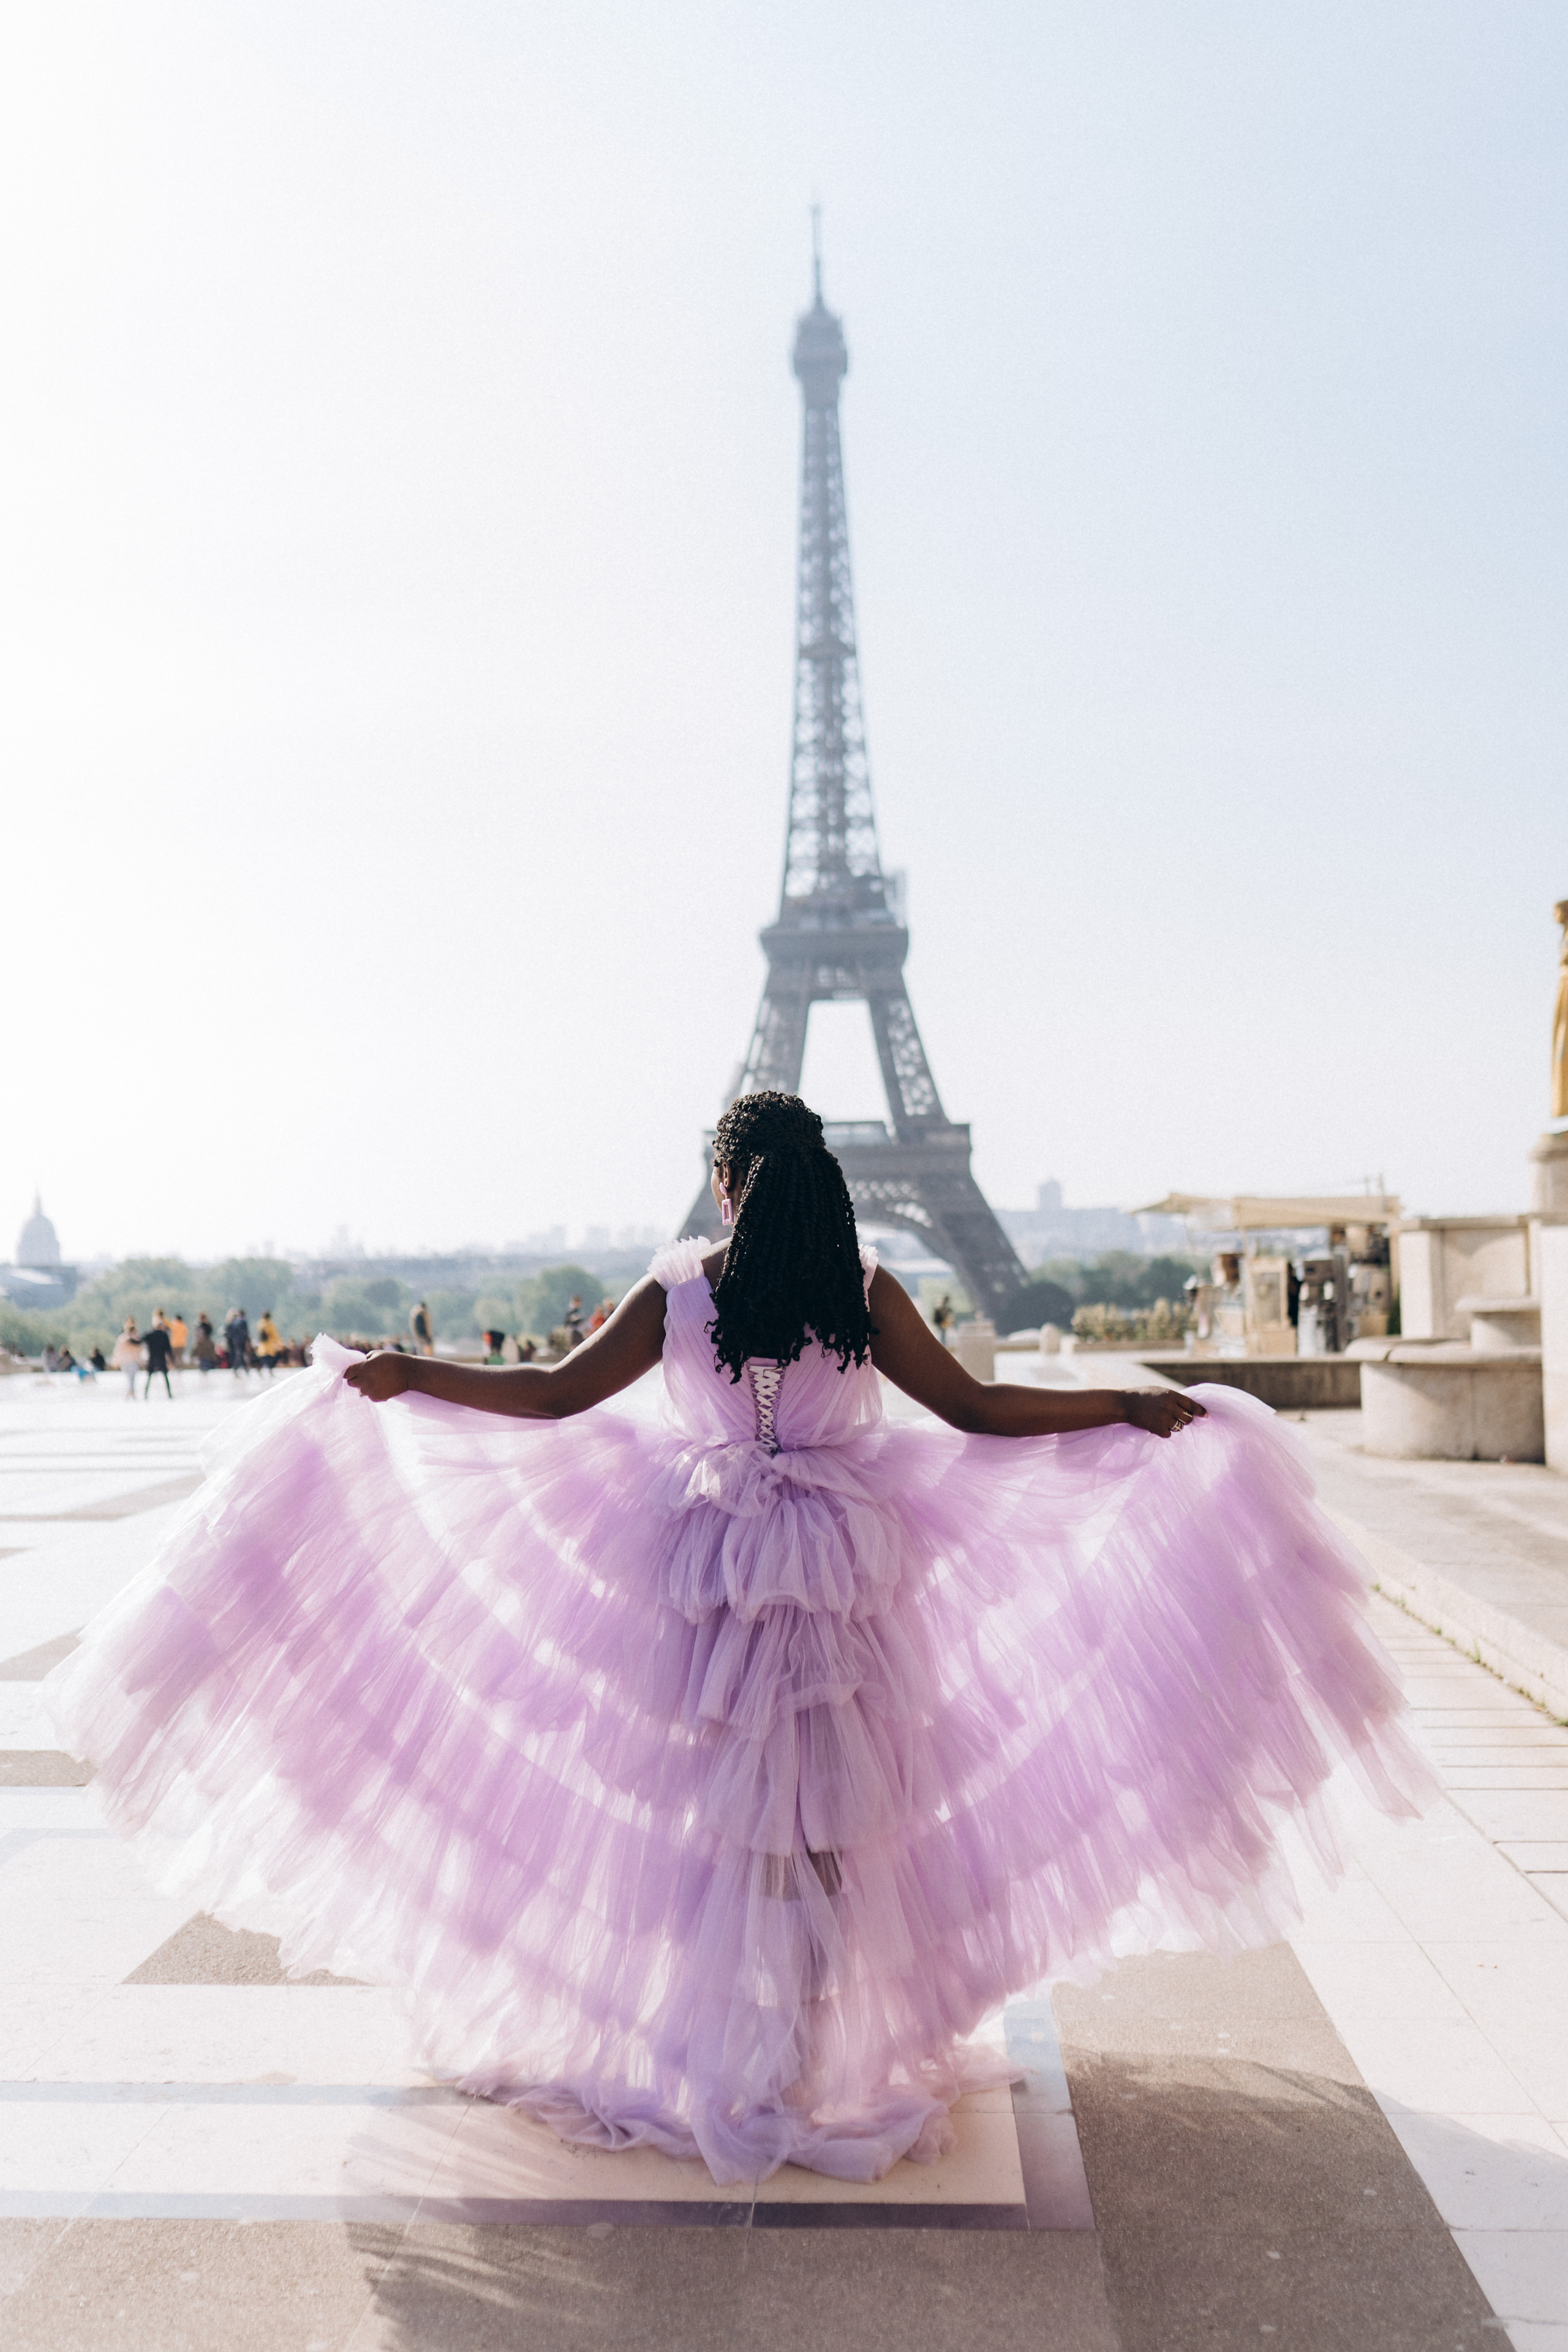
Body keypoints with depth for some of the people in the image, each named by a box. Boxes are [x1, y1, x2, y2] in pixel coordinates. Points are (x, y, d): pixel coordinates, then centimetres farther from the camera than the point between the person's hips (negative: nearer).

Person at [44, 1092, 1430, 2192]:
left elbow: (550, 1397, -5)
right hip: (844, 1581, 0)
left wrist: (404, 1378, 5)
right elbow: (975, 1412, -4)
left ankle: (720, 2062, 24)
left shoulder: (678, 1290, -8)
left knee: (713, 1809, 12)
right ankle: (830, 2052, 19)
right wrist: (1131, 1408, 6)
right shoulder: (865, 1290, -7)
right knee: (828, 1819, 10)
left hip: (709, 1571, 0)